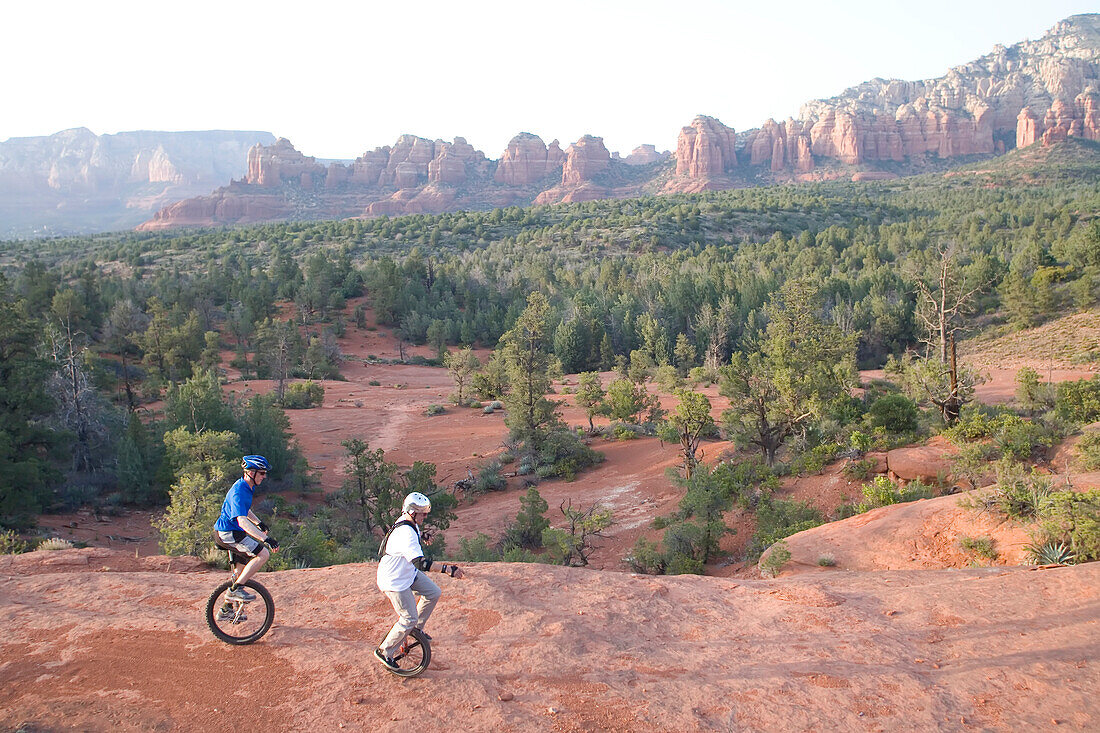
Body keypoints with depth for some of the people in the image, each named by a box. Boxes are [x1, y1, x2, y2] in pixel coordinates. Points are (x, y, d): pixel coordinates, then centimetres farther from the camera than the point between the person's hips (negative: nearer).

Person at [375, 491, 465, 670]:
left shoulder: (409, 523, -3)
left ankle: (417, 628, 31)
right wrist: (446, 568, -52)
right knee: (409, 619, -1)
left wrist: (422, 536, 44)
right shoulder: (405, 534, -35)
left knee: (434, 593, 12)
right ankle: (384, 652, 17)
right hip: (395, 582, -10)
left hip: (408, 573, 10)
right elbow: (420, 562, -46)